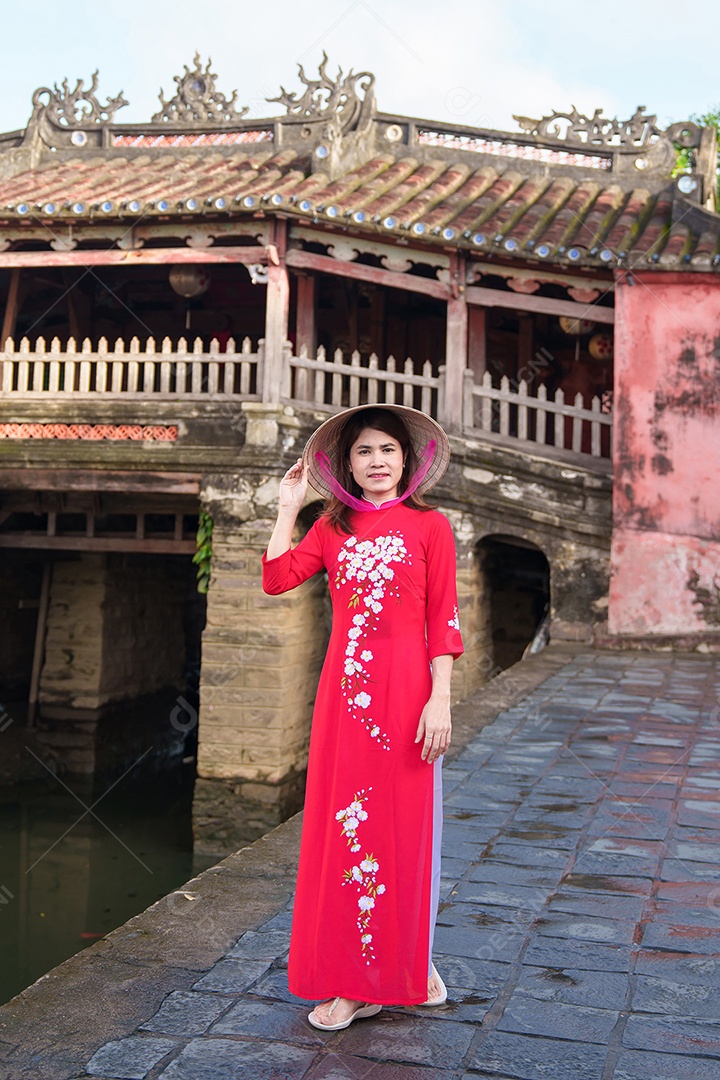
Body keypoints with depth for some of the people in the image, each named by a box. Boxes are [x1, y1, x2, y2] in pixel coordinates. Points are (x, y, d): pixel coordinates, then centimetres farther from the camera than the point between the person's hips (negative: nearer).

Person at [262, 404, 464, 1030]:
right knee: (344, 826, 5)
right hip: (344, 691, 4)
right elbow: (277, 579, 2)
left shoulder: (429, 526, 2)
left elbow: (443, 620, -3)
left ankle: (410, 963, 24)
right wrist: (288, 508, 5)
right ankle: (356, 982, 17)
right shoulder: (333, 527, 13)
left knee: (404, 827, 4)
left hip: (404, 690, -3)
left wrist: (440, 701, -10)